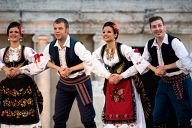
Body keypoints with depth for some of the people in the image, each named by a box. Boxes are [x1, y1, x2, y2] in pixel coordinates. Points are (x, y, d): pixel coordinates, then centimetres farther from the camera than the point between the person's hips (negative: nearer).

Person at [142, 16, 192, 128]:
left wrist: (165, 67, -21)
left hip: (179, 82, -6)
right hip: (164, 82, 6)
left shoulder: (174, 42, -16)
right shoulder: (150, 45, 2)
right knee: (158, 118, 11)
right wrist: (154, 69, -8)